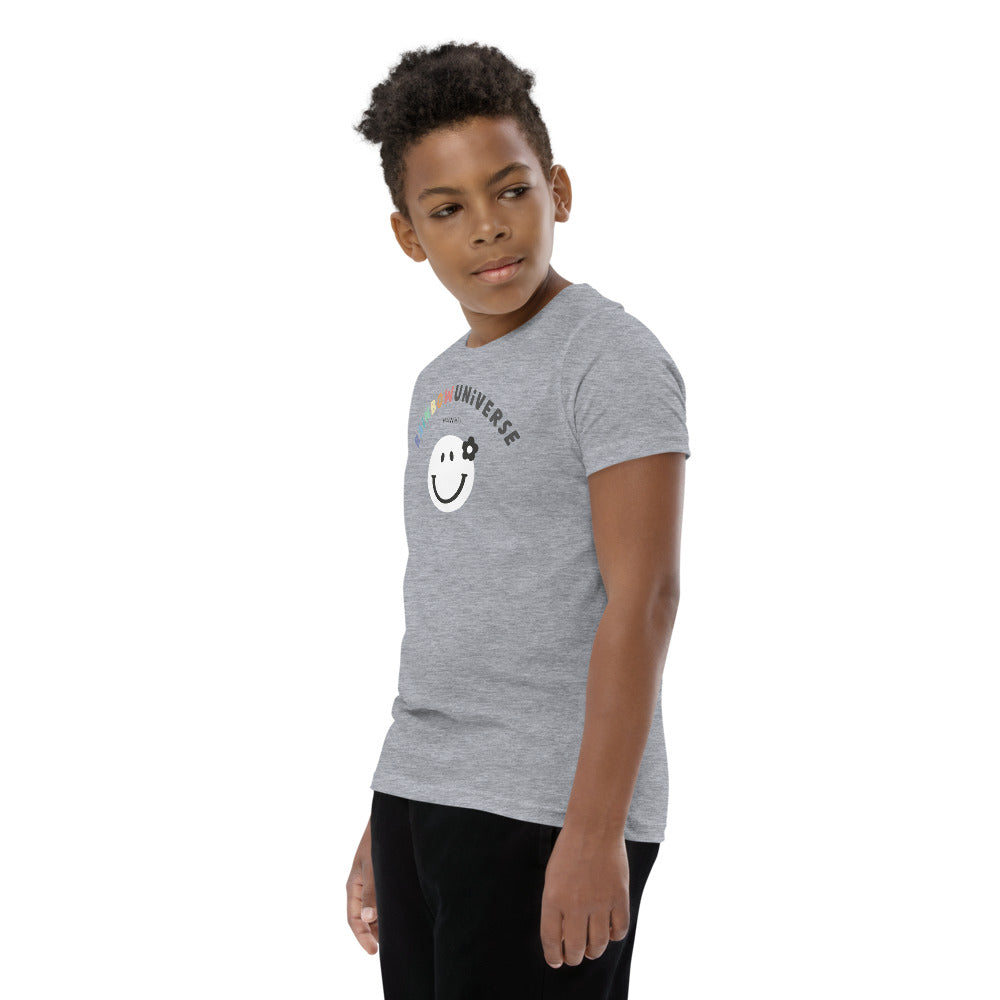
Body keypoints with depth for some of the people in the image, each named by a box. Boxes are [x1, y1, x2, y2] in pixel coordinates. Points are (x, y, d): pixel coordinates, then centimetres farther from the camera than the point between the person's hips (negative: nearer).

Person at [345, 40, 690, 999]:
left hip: (548, 812, -7)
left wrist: (594, 829, -21)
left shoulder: (613, 359, -8)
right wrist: (386, 822, 18)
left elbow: (641, 596, -15)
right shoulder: (441, 383, 15)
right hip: (421, 800, 7)